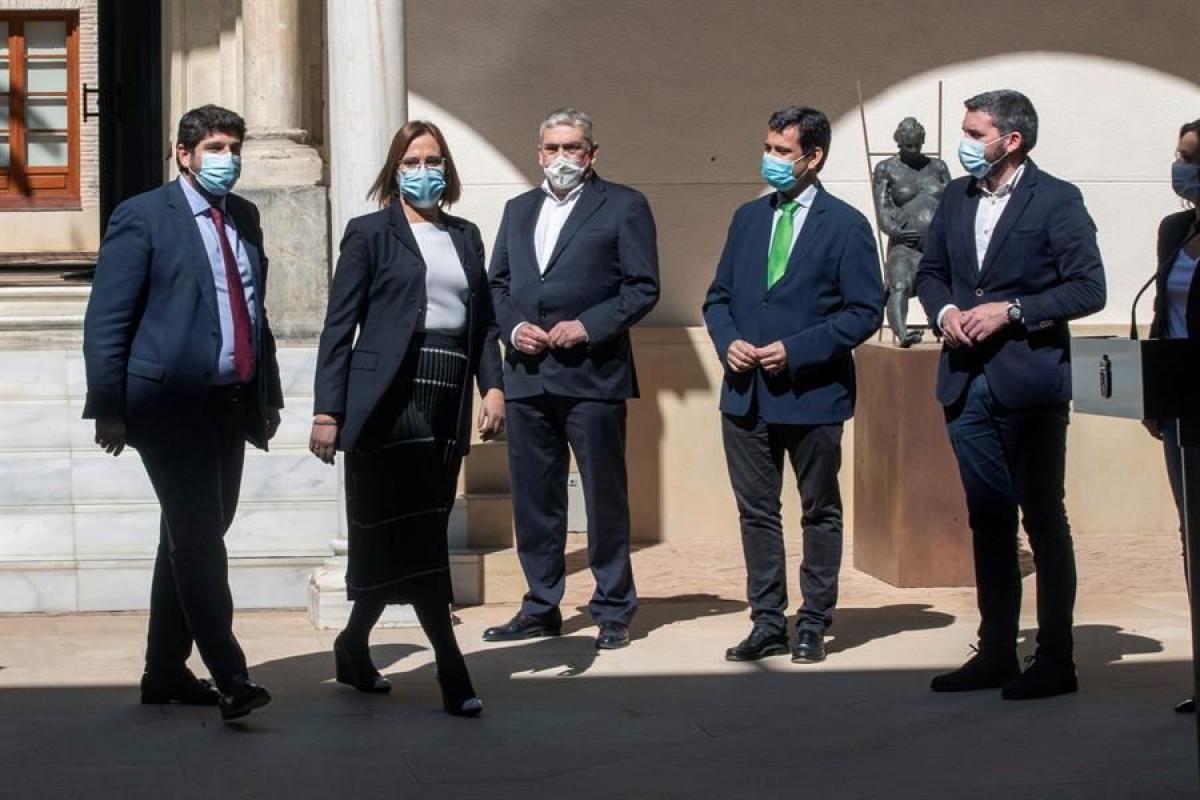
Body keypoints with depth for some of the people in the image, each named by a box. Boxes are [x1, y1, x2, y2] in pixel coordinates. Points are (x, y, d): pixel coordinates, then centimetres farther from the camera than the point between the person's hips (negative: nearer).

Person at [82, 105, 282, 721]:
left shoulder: (244, 217, 14)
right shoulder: (143, 217, -5)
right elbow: (106, 320, -7)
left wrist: (269, 394, 19)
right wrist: (109, 408, -12)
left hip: (231, 404, 7)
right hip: (171, 405, -7)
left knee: (194, 538, 13)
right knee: (198, 537, -12)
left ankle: (166, 672, 22)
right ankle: (230, 678, -15)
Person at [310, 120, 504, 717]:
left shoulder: (466, 237, 17)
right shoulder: (370, 233, 2)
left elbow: (483, 322, 18)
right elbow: (339, 327, -2)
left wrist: (493, 386, 2)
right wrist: (327, 411, -8)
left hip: (448, 403, 6)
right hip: (392, 399, -5)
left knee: (407, 539, 8)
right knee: (416, 539, -10)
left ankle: (354, 648, 24)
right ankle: (453, 673, -11)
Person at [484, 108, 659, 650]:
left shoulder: (623, 206, 2)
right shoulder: (518, 210, 18)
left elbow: (642, 288, -4)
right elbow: (497, 284, 18)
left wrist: (588, 326, -14)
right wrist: (513, 327, -2)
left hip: (591, 373, -5)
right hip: (527, 376, 5)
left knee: (605, 497, 1)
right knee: (533, 497, 9)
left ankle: (613, 610, 10)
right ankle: (541, 608, 18)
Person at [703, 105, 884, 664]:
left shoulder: (846, 225, -5)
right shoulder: (747, 218, 11)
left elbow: (865, 311, -9)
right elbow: (718, 297, 15)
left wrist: (796, 350, -17)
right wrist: (728, 341, -5)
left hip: (813, 393, -5)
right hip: (746, 394, 5)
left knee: (820, 513, 7)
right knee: (756, 513, 8)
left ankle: (813, 626, 16)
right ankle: (767, 624, 15)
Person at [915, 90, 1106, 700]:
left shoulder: (1056, 201, -6)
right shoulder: (956, 198, 13)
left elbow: (1089, 288, -10)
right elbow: (930, 271, 21)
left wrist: (1010, 311, -16)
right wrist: (945, 312, 0)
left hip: (1029, 381, -6)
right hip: (967, 383, 6)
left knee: (1043, 519, -1)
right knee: (987, 520, 11)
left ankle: (1055, 661, 5)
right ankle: (996, 653, 18)